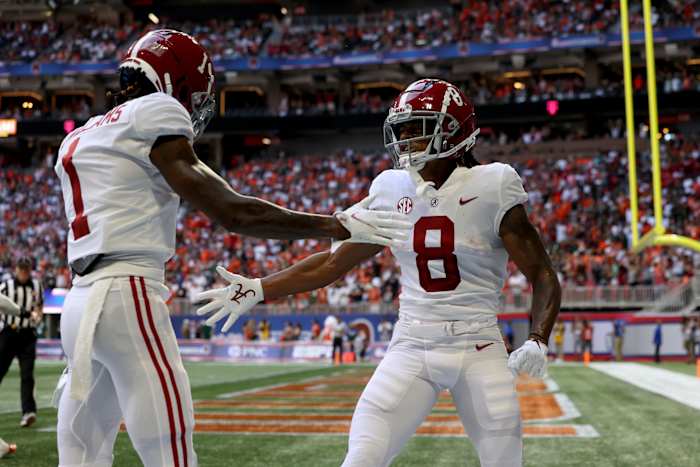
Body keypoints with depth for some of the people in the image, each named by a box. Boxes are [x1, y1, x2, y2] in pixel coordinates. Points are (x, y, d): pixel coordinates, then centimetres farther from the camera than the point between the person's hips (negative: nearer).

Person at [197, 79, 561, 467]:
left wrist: (538, 341, -18)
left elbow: (543, 276, -3)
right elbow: (334, 262, 10)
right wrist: (257, 289, 4)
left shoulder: (489, 188, -9)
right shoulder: (393, 190, 2)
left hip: (478, 350, -2)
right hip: (411, 348, 2)